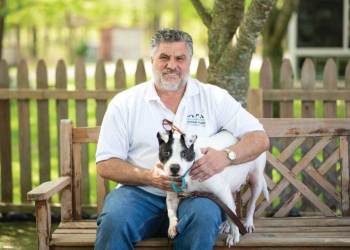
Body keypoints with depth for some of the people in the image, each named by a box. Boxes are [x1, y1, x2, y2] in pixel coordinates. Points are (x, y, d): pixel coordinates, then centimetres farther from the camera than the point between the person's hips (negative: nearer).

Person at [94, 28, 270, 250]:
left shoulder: (214, 97, 9)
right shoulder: (124, 103, 8)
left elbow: (260, 139, 4)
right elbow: (105, 164, 4)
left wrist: (226, 157, -17)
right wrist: (149, 177, -14)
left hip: (195, 194, 1)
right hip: (141, 194, 0)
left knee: (204, 215, -35)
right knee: (114, 220, -33)